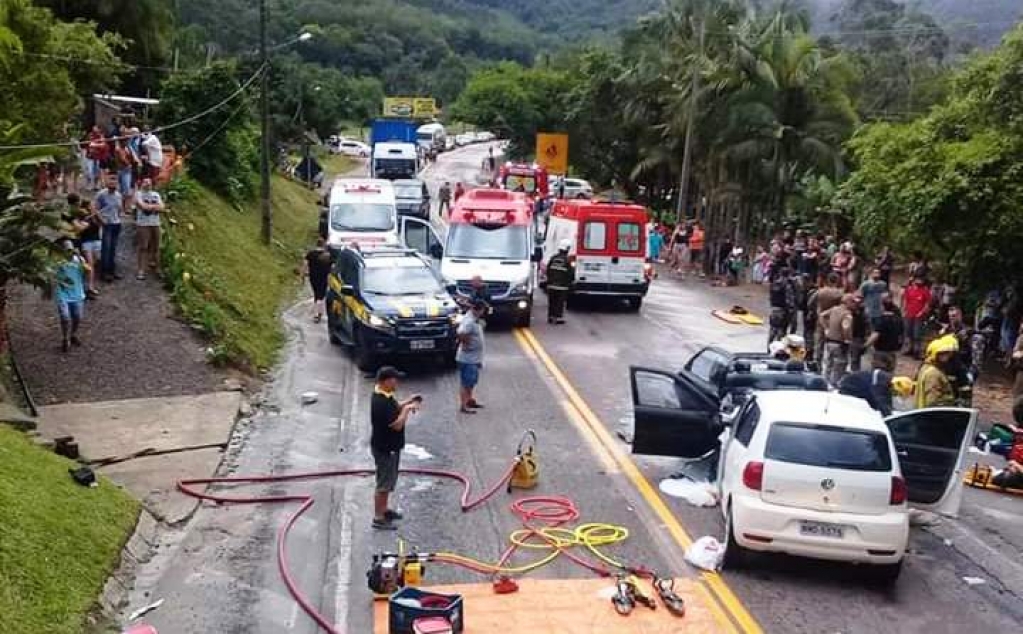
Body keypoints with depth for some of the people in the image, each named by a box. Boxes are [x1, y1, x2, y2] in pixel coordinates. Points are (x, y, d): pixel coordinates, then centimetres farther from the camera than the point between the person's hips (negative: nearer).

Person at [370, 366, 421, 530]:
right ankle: (378, 518, 11)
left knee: (389, 480, 22)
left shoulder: (385, 395, 2)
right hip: (385, 449, -10)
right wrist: (407, 409, -17)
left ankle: (384, 510, 36)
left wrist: (408, 402, 3)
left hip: (390, 446, 10)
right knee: (384, 483, 1)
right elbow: (397, 424, -29)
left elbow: (394, 407, 19)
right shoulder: (380, 402, -30)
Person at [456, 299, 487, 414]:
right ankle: (463, 407, 8)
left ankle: (470, 401, 35)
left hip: (474, 358, 10)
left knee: (472, 382, 22)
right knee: (466, 383, 0)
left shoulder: (475, 319, 6)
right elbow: (460, 333, -40)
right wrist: (466, 343, -25)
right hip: (468, 358, -10)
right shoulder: (469, 322, -25)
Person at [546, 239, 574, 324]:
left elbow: (548, 270, 7)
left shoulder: (553, 258, 2)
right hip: (562, 286, -4)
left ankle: (550, 317, 15)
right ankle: (559, 318, 0)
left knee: (551, 302, 11)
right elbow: (570, 273, -6)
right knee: (560, 303, 1)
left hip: (551, 285, 4)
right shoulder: (567, 260, -12)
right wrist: (571, 281, 13)